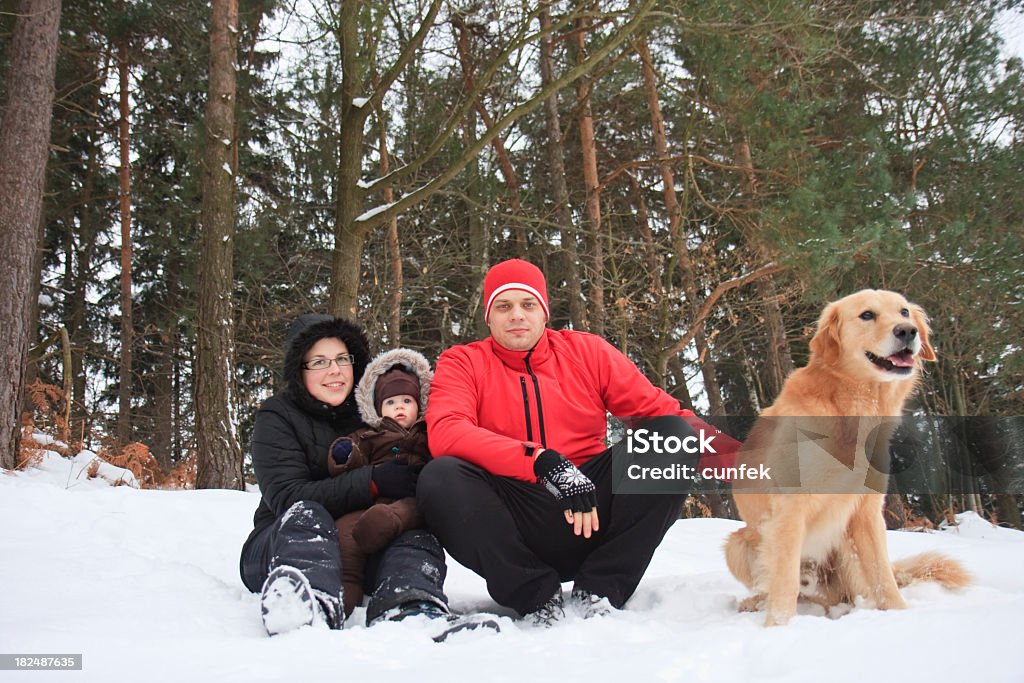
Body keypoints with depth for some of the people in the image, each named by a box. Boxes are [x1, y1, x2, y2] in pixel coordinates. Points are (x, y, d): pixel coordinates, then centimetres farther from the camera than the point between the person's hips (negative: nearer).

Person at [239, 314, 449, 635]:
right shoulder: (277, 416, -2)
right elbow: (286, 497, -16)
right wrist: (372, 482, -28)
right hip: (282, 545, -3)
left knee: (419, 538, -25)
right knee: (307, 515, -34)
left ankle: (414, 613, -60)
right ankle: (309, 610, -66)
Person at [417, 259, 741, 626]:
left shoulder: (587, 351, 10)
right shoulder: (462, 362, 3)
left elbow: (657, 408, 6)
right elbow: (445, 432, -16)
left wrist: (733, 454, -10)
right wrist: (543, 462, -28)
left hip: (595, 517, 2)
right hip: (515, 532, -2)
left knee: (674, 435, -15)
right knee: (440, 478, -28)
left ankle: (599, 588, -13)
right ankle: (537, 596, -13)